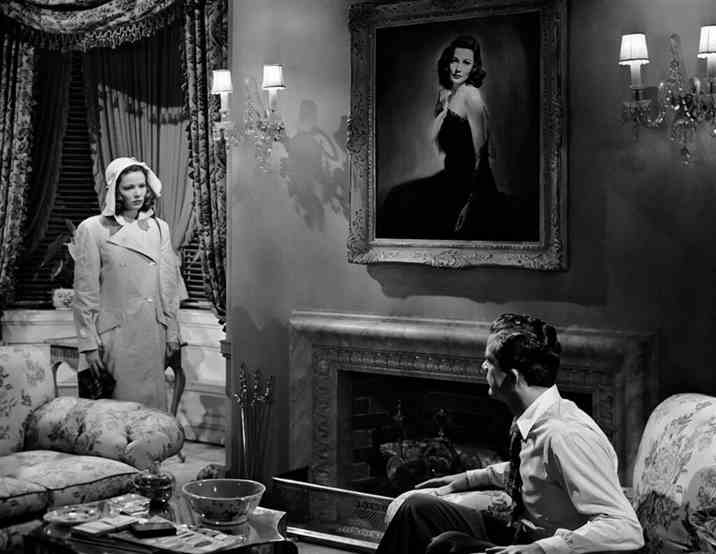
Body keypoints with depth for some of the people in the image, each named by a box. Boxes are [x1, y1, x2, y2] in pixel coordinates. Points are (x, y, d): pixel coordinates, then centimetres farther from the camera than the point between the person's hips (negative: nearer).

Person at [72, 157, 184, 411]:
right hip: (115, 334, -3)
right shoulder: (93, 229, -3)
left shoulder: (159, 228, 9)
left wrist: (172, 332, 7)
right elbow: (85, 291, -4)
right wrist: (89, 343, -7)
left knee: (153, 401, 7)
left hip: (153, 333, 4)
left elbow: (169, 287, 11)